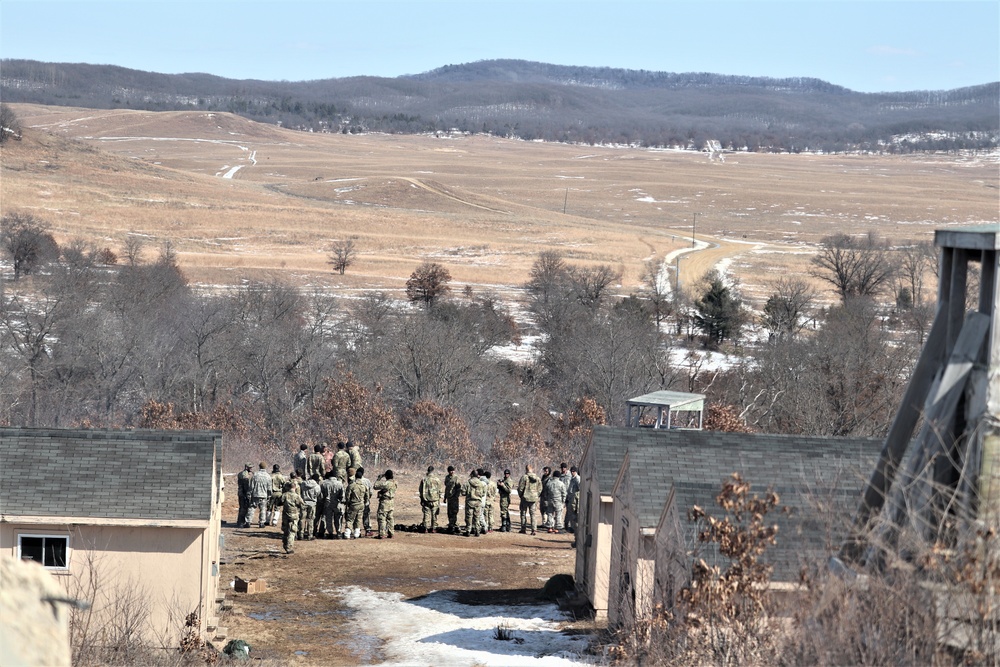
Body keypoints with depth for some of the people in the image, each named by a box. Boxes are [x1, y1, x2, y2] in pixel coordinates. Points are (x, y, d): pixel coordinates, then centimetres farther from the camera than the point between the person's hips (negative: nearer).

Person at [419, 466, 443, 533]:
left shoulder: (424, 479, -2)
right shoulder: (437, 479, -7)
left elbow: (421, 490, 4)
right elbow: (439, 490, -2)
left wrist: (421, 499, 14)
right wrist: (443, 490, 18)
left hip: (425, 499, 1)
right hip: (435, 500, -1)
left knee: (426, 514, 5)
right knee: (434, 515, 7)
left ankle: (425, 528, 3)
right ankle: (433, 528, 7)